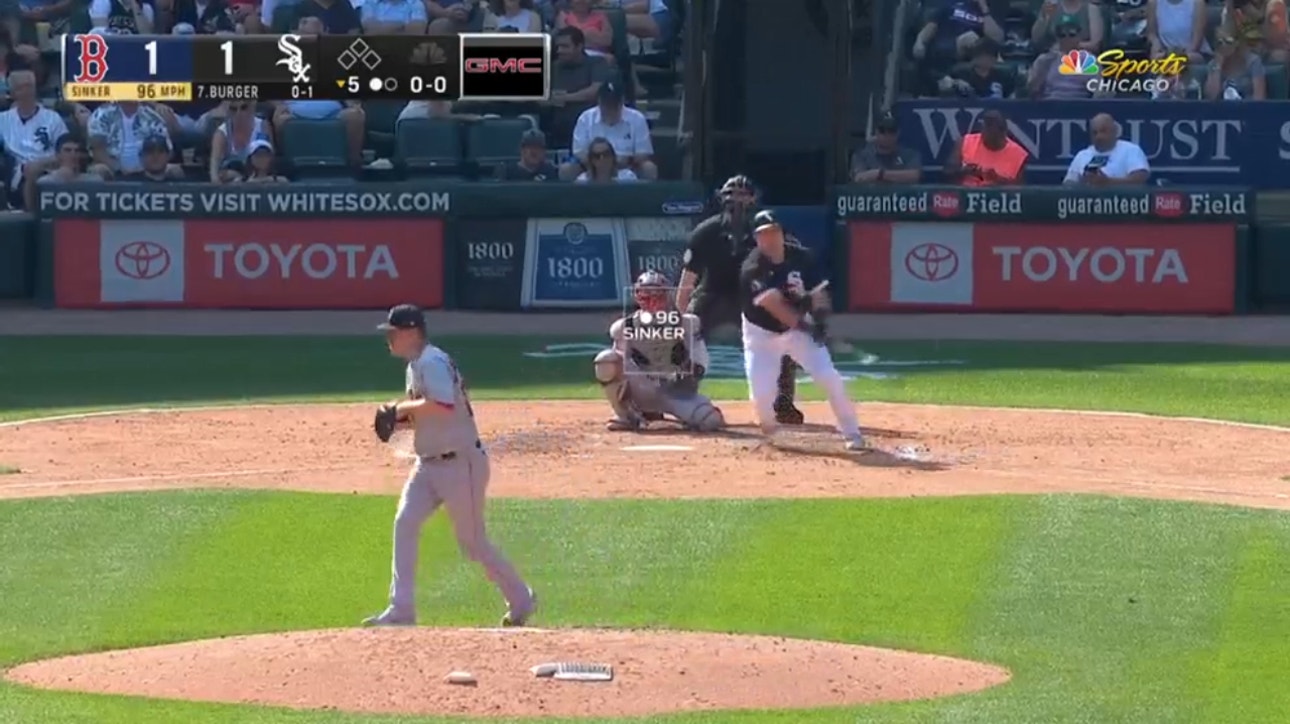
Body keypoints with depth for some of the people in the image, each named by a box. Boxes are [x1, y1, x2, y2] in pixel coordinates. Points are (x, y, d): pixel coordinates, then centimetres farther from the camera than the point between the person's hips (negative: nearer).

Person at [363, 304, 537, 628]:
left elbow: (443, 406, -34)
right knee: (405, 523, -6)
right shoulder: (415, 365, 12)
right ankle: (401, 610, -6)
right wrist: (402, 415, 2)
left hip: (460, 464, -9)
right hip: (429, 464, 9)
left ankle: (520, 599, 21)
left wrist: (406, 407, -21)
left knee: (473, 541, 2)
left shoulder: (432, 362, -19)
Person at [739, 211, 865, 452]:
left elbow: (817, 292, -3)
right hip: (762, 333, -3)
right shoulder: (753, 269, -23)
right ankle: (768, 428, 22)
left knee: (830, 378, -12)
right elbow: (773, 304, -32)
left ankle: (852, 434, 1)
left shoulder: (800, 257, -10)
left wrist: (819, 318, -24)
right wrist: (803, 323, -42)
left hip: (799, 329, 3)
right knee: (761, 394, -13)